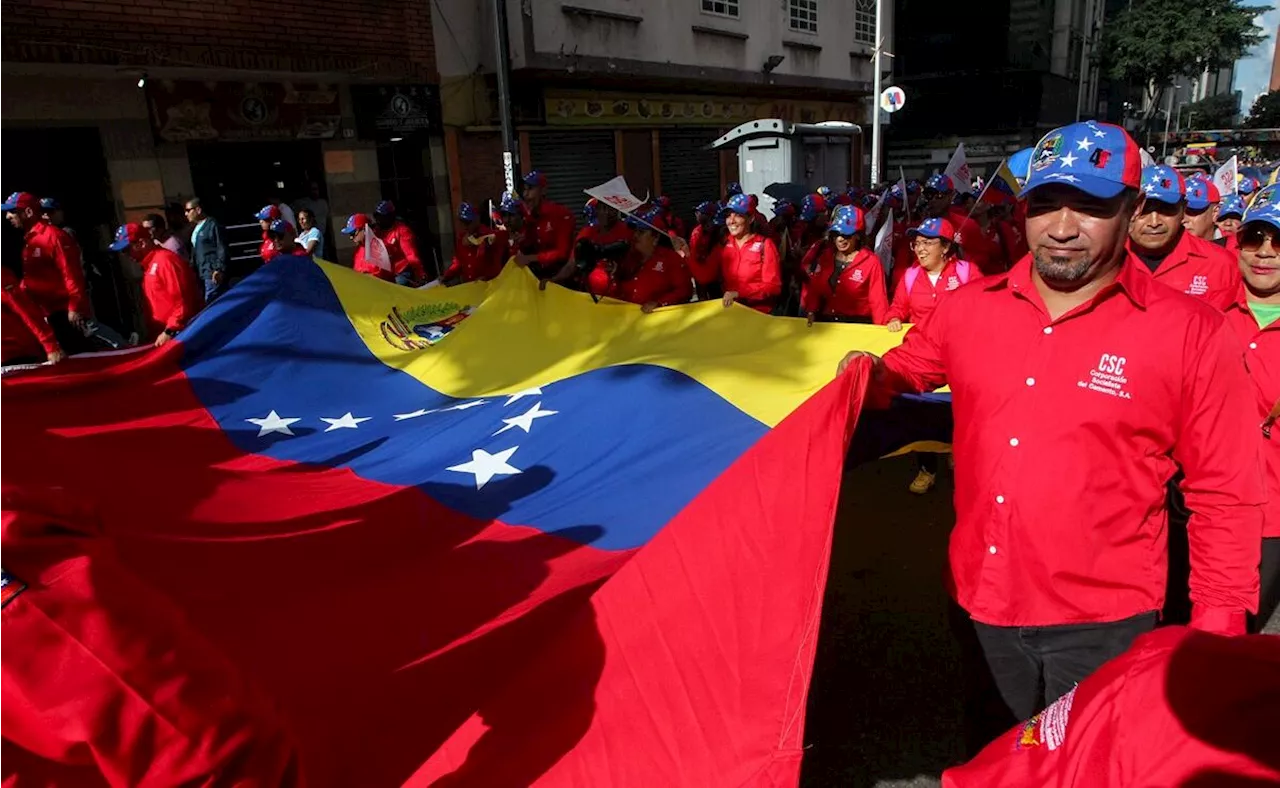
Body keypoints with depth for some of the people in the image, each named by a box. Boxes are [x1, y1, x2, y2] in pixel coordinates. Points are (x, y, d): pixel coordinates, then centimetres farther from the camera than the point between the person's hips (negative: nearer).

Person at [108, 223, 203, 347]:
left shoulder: (165, 260, -14)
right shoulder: (148, 265, 17)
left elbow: (183, 301, -20)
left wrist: (169, 331, -18)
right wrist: (151, 334, 17)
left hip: (181, 333, -9)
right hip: (161, 335, 9)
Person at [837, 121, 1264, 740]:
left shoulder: (1190, 333, -12)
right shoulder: (969, 307, -3)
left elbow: (1224, 498, -7)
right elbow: (905, 370, 14)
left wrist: (1217, 630, -7)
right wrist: (871, 376, -8)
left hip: (1101, 621, -3)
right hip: (983, 601, 4)